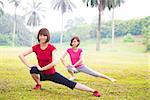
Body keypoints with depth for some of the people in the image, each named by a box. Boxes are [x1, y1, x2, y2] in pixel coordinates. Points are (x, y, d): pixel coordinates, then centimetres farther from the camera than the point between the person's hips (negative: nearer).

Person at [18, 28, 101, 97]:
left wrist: (41, 68, -23)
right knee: (33, 70, -31)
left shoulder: (52, 48, -16)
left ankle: (93, 91, -8)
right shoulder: (35, 47, -8)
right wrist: (29, 65, -14)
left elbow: (54, 63, -28)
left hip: (52, 74, -2)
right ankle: (38, 84, -2)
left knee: (71, 84, -11)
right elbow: (21, 55, -5)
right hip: (42, 74, 2)